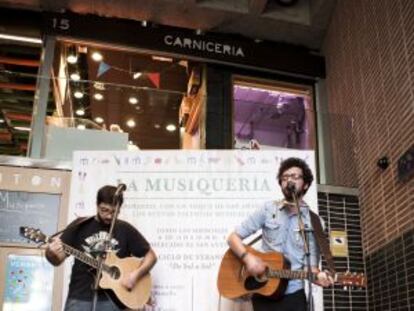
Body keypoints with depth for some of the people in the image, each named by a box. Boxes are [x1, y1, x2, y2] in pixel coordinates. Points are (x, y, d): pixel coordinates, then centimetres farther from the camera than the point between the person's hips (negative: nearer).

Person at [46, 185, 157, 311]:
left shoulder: (125, 229, 6)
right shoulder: (80, 226, 5)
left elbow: (151, 255, 11)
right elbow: (57, 260, 2)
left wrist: (136, 273, -6)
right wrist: (51, 253, -21)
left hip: (112, 300, 0)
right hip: (80, 298, 0)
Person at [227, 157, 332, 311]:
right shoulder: (268, 209, 3)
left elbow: (310, 264, 1)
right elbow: (233, 237, 2)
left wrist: (318, 276, -21)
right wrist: (248, 257, -16)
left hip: (294, 295, 0)